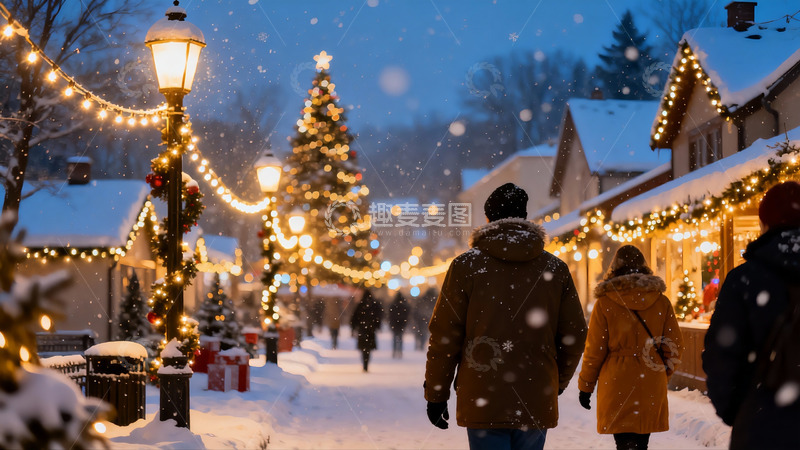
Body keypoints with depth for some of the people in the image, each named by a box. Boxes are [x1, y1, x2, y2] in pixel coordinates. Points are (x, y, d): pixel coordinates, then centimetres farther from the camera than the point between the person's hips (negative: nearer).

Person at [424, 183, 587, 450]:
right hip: (537, 404, 2)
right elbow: (574, 336, 10)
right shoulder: (555, 268, 6)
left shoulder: (466, 265, -1)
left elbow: (444, 335, -2)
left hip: (483, 402, -2)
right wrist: (557, 383, 25)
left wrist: (436, 394, 7)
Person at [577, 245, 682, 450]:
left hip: (616, 383, -3)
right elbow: (674, 346, 7)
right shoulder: (661, 302, 2)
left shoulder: (605, 303, -6)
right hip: (651, 383, 3)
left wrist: (585, 386, 7)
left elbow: (594, 351, -3)